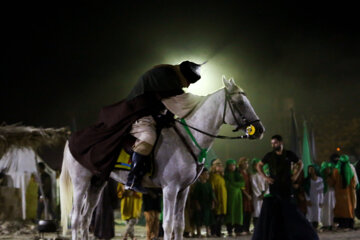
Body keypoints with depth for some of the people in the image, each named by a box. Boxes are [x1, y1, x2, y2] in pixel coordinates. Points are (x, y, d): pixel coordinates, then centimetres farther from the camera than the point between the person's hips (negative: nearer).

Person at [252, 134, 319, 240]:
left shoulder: (289, 154, 2)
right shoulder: (269, 156, 2)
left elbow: (300, 163, 17)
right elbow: (259, 166, 15)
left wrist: (296, 174, 2)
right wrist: (265, 177, 1)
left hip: (287, 189, 0)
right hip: (274, 189, 1)